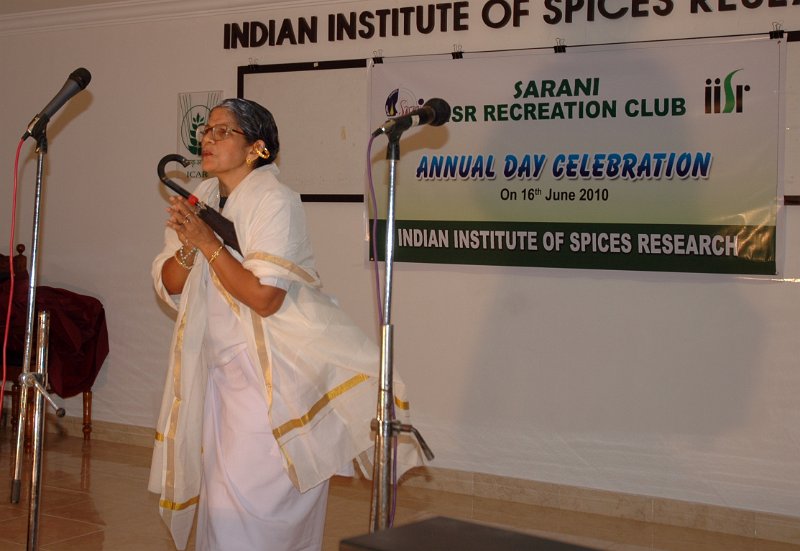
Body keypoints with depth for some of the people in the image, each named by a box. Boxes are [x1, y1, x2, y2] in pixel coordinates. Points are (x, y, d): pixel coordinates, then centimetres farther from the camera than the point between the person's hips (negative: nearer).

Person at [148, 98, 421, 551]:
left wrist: (207, 242, -19)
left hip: (274, 371, -7)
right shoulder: (201, 199, 7)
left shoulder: (274, 201, -15)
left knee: (252, 494, -7)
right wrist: (187, 247, -15)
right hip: (221, 368, 7)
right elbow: (169, 286, 5)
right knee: (218, 493, 12)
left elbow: (264, 297, -23)